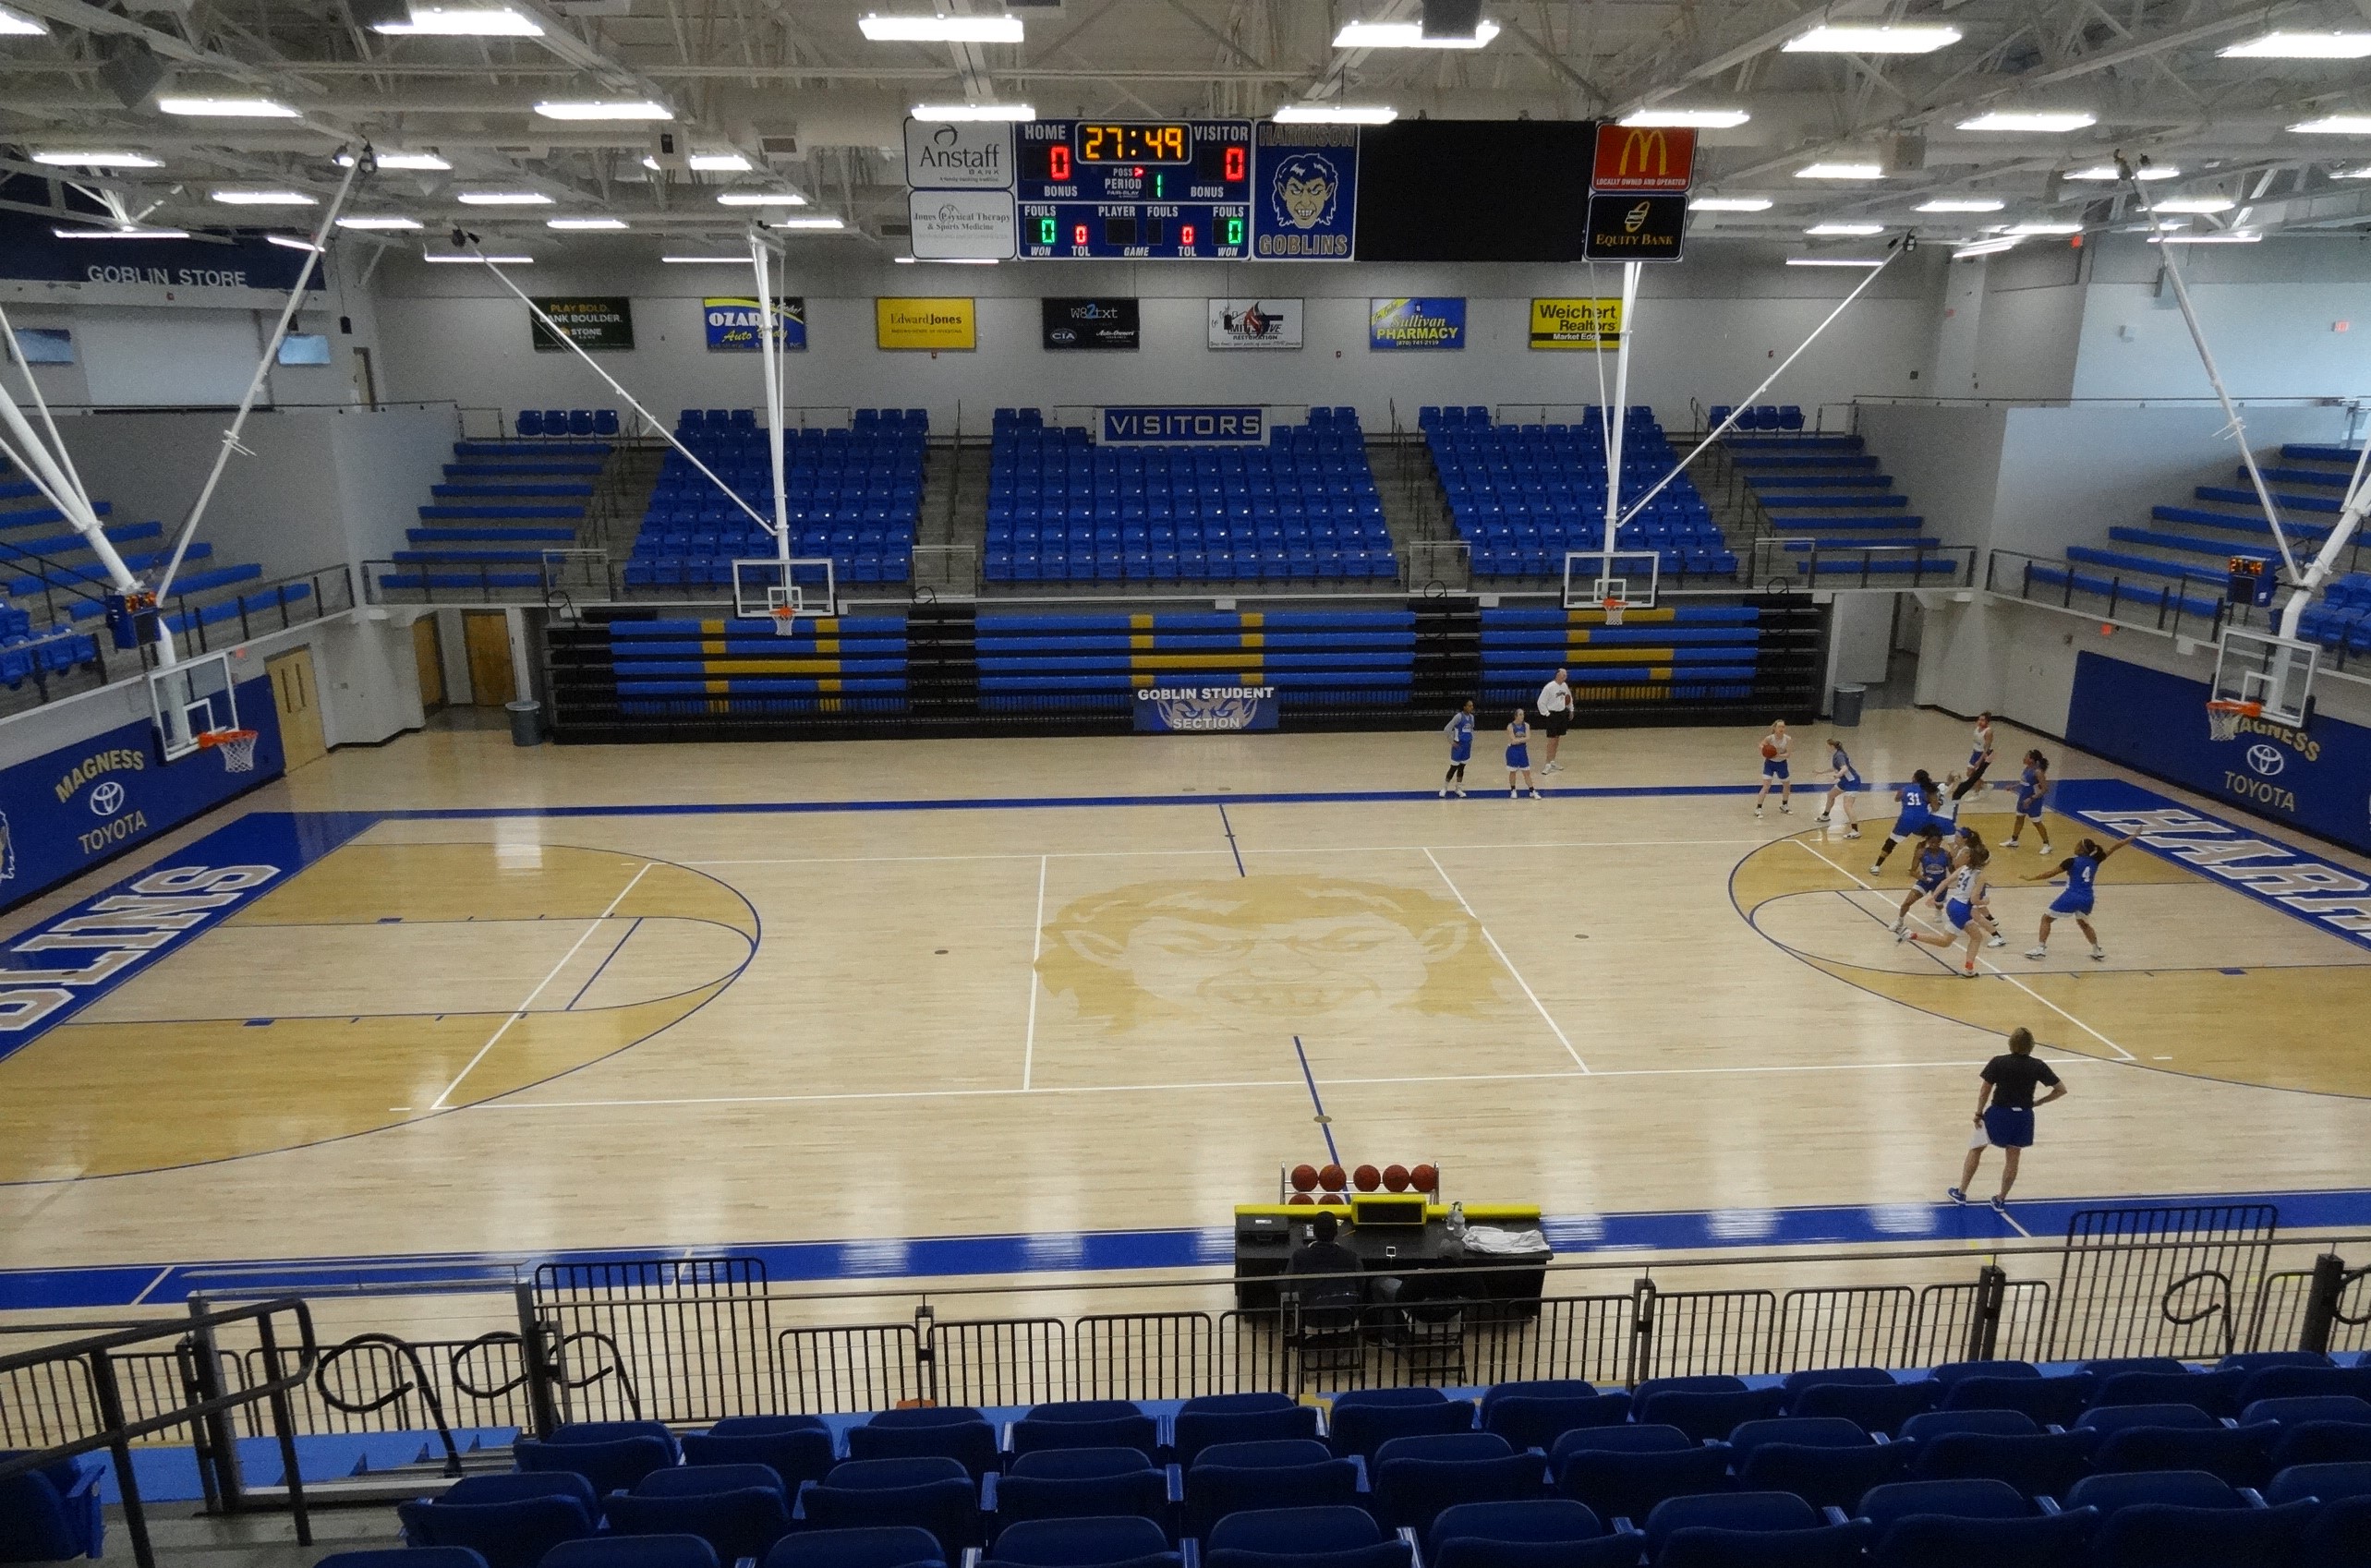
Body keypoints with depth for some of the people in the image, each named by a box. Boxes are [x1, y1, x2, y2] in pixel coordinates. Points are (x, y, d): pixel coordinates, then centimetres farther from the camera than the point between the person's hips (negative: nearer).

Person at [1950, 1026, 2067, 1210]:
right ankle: (2000, 1199, 26)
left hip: (1999, 1114, -2)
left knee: (1975, 1149, 17)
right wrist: (2037, 1102, 6)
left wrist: (1979, 1114, 2)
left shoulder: (1998, 1063, -13)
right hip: (2023, 1117, 2)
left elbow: (1984, 1091, -10)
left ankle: (1961, 1193, 22)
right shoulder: (2038, 1066, -6)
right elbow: (2061, 1090, -1)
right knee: (2012, 1157, 16)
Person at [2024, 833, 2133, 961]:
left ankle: (2040, 948, -1)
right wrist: (2129, 839, 28)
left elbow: (2050, 874, -5)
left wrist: (2030, 878, 3)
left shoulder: (2072, 862, -6)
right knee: (2083, 923, 33)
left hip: (2071, 897, -6)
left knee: (2046, 918, 9)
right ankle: (2097, 950, 29)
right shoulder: (2095, 860, 7)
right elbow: (2112, 848, 17)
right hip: (2087, 899, 6)